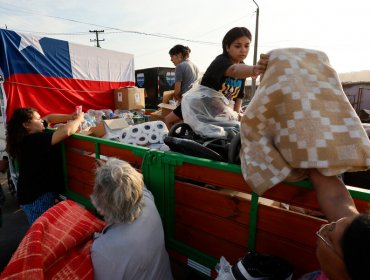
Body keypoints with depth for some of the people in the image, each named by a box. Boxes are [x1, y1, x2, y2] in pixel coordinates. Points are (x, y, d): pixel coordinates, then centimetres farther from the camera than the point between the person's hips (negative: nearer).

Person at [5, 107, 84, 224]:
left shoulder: (26, 136, 2)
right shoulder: (33, 140, -27)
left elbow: (49, 118, 12)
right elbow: (66, 131, -36)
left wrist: (70, 117, -1)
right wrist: (78, 119, -17)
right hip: (37, 196, -9)